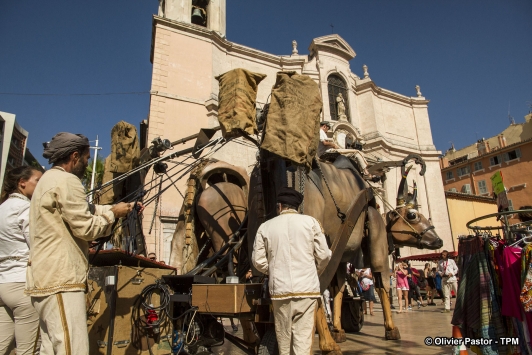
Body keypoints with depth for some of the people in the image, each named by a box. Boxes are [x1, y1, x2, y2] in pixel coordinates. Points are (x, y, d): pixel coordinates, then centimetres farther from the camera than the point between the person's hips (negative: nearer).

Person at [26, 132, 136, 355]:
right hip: (60, 279, -11)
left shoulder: (49, 179, 21)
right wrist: (113, 214, 0)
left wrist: (117, 208, 20)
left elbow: (84, 212, 23)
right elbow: (87, 228, -15)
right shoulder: (66, 181, -13)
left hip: (46, 278, 11)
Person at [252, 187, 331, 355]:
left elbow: (258, 261, 3)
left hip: (279, 289, 1)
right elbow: (323, 255, 0)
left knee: (283, 337, 13)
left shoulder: (266, 226, 3)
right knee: (303, 337, 3)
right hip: (306, 288, -1)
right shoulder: (310, 222, 1)